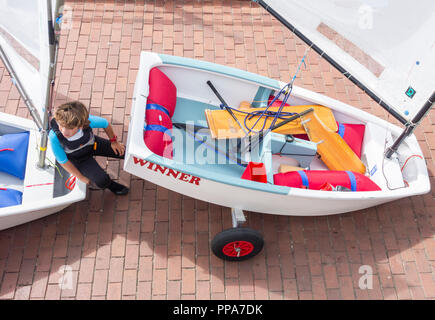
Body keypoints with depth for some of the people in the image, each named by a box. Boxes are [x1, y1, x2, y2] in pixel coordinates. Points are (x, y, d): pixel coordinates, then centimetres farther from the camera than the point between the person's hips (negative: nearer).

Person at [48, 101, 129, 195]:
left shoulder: (87, 120, -37)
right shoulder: (54, 136, -38)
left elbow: (105, 123, -12)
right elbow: (63, 161, -21)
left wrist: (113, 141, 2)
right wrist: (81, 177, -11)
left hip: (92, 144, 2)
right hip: (78, 158, -2)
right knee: (102, 180, -21)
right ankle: (111, 185, 18)